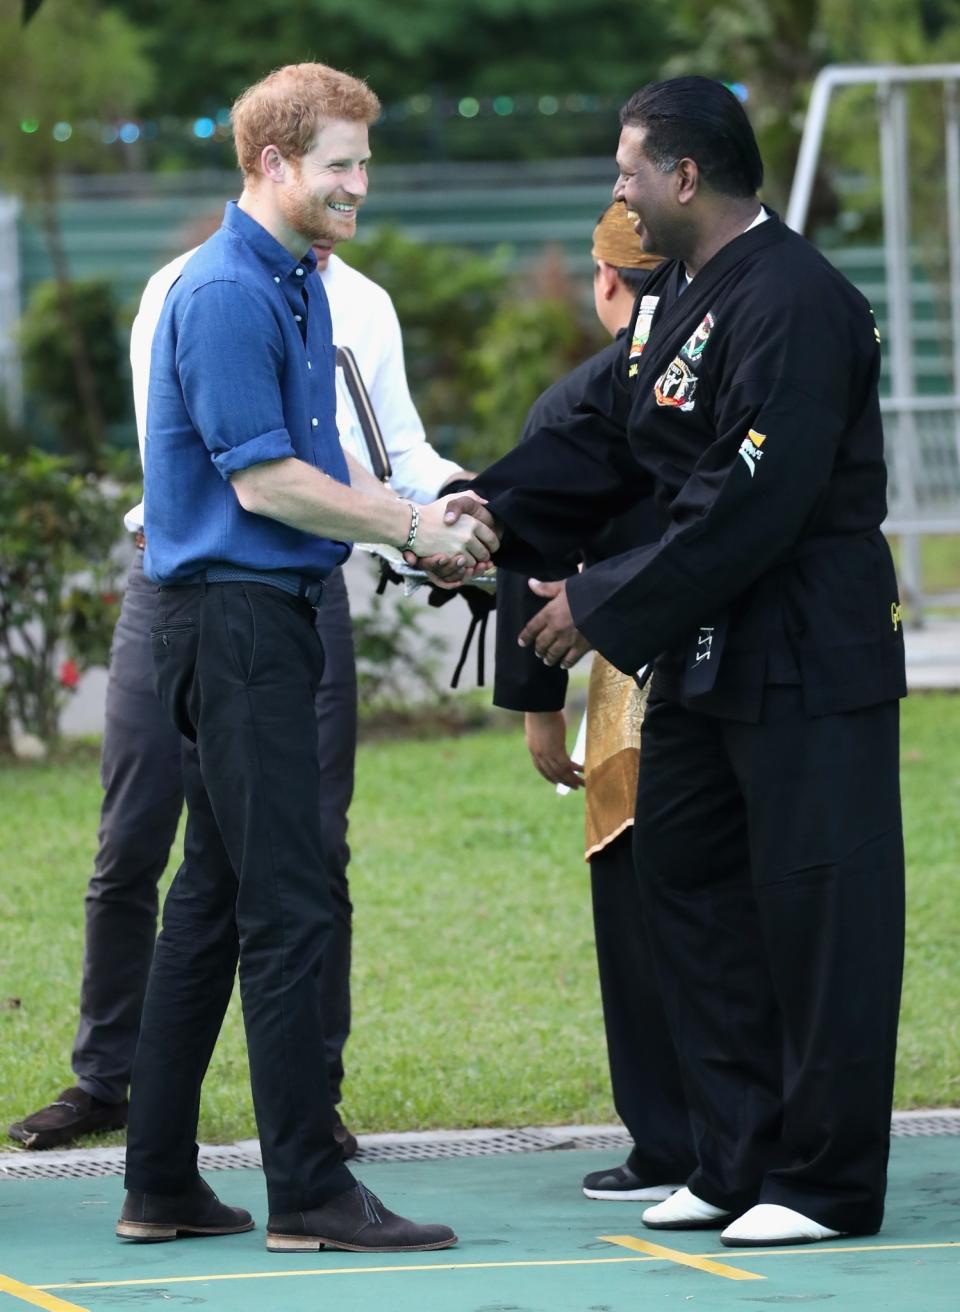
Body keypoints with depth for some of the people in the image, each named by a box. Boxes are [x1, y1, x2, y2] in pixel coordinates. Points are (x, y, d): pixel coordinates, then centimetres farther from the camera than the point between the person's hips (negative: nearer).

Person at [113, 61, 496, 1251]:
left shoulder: (299, 286, 15)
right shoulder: (224, 295, -16)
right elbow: (264, 482, -18)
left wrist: (421, 518, 6)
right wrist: (413, 528, -11)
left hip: (265, 617, 10)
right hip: (231, 613, -10)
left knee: (213, 902, 11)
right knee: (285, 908, -9)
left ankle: (162, 1185, 15)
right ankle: (307, 1190, -7)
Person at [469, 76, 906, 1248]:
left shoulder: (793, 306, -20)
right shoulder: (678, 298, 12)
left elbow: (750, 505, -24)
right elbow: (602, 442, 13)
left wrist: (605, 607, -19)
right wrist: (482, 515, -2)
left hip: (806, 666, -11)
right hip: (705, 658, 11)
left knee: (816, 916, -4)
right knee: (689, 891, 14)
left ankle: (826, 1184, 4)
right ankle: (737, 1164, 23)